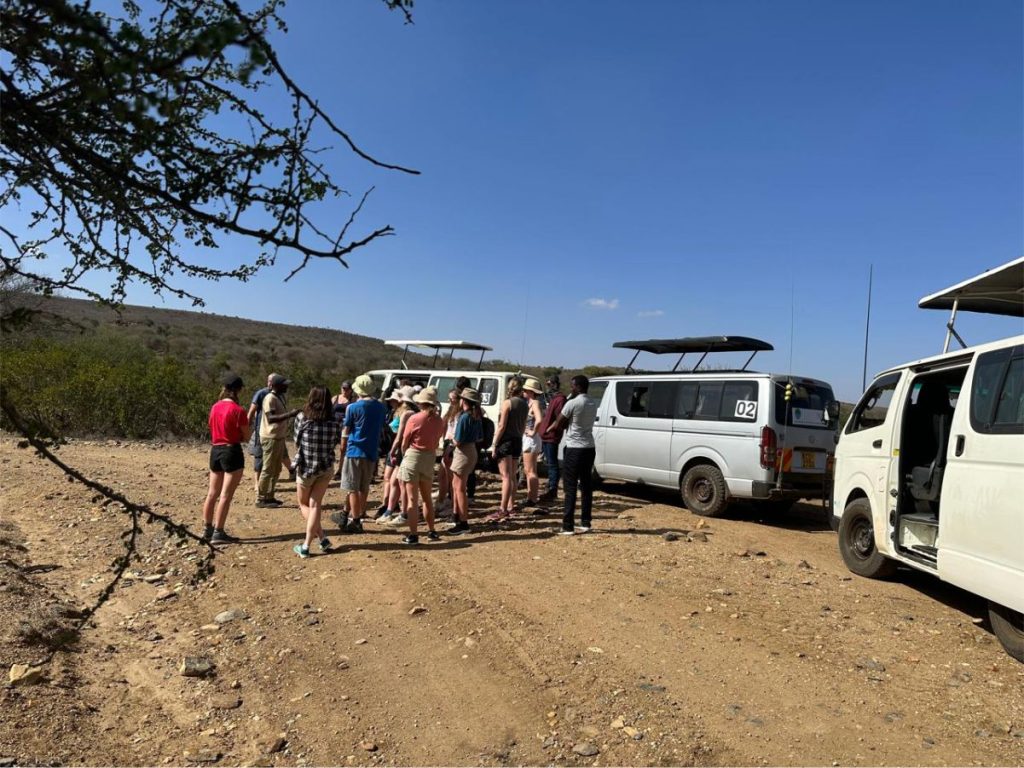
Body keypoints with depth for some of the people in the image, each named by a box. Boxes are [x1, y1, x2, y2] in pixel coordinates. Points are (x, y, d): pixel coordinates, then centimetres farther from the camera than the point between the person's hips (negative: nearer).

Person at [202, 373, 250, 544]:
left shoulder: (215, 407, 5)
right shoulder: (238, 410, -14)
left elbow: (213, 429, 15)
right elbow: (246, 437, -8)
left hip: (215, 450, 7)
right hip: (232, 452, -7)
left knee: (212, 493, 14)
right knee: (226, 495, -2)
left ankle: (207, 529, 22)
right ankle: (218, 533, -1)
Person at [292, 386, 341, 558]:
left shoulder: (302, 419, -13)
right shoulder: (334, 423, -8)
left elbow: (296, 445, -4)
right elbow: (336, 444, 0)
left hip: (305, 467, -2)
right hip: (326, 468, 2)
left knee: (304, 504, 16)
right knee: (315, 505, 8)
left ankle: (322, 538, 4)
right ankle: (306, 545, 4)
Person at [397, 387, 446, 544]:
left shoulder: (414, 419, -13)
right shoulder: (439, 421, -3)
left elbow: (404, 443, -5)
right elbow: (437, 441, -2)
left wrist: (404, 455, 13)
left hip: (413, 456, -4)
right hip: (430, 458, 4)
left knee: (412, 499, 1)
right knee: (427, 497, 20)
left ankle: (413, 535, -1)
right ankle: (431, 531, 27)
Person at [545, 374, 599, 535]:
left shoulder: (572, 403, -13)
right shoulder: (593, 403, 10)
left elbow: (558, 425, -7)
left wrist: (546, 431, 13)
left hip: (574, 449, -7)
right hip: (589, 448, 7)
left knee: (570, 488, -3)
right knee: (586, 486, 12)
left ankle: (568, 526, -4)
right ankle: (585, 523, 16)